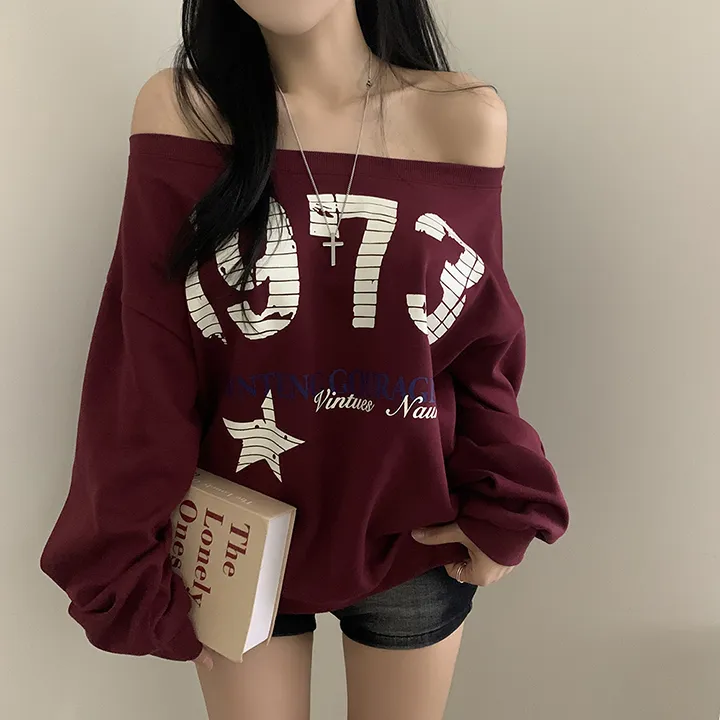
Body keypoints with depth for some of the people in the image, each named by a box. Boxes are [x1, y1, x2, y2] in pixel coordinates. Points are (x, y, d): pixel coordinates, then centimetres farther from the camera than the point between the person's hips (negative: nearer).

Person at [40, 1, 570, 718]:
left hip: (414, 550, 1)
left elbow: (483, 348, -1)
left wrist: (504, 511, -10)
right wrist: (133, 565, -5)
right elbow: (144, 369, -10)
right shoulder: (180, 109, -10)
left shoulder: (465, 116, -7)